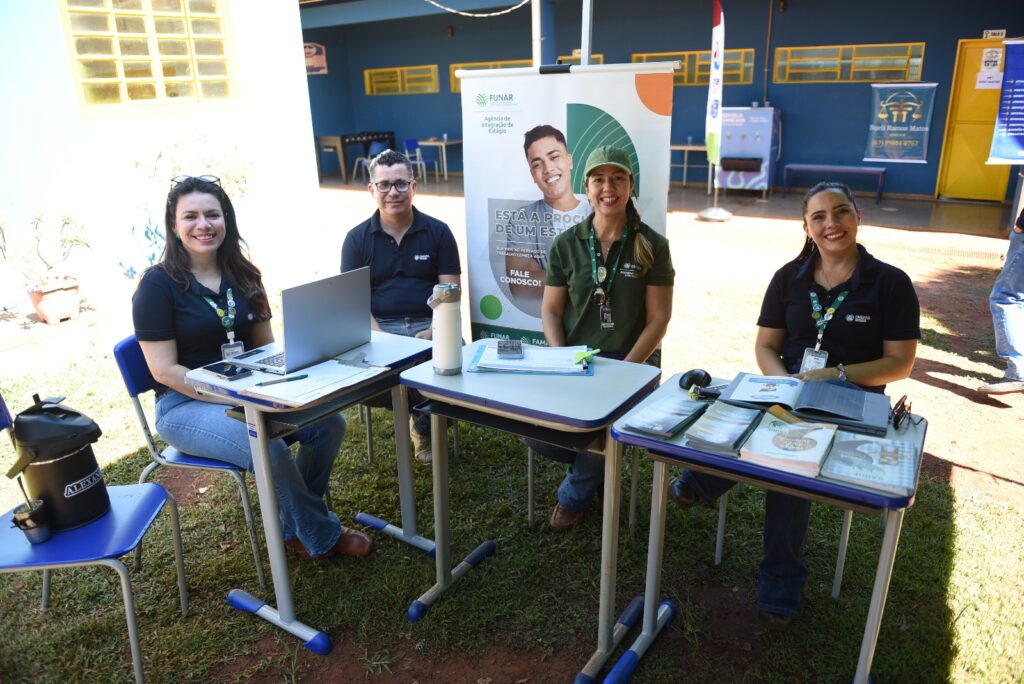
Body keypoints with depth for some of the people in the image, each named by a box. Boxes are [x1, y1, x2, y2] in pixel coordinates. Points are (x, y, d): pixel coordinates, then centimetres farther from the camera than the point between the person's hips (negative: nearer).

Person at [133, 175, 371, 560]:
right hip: (186, 405, -6)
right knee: (269, 448, -31)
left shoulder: (243, 276, 8)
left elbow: (265, 345, 12)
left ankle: (294, 528, 5)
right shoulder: (158, 285, -9)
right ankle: (321, 536, -5)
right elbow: (164, 370, -13)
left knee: (329, 422, -14)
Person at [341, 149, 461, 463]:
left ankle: (424, 423, 0)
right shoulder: (357, 238, 6)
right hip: (379, 326, 1)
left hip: (430, 323, 0)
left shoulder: (438, 232, 5)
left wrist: (432, 332, -17)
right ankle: (424, 409, -1)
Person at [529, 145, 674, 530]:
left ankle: (574, 495, 8)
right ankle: (599, 464, 15)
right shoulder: (567, 244, 4)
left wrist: (624, 369, -16)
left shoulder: (652, 247, -2)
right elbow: (550, 311, 5)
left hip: (631, 361, -2)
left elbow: (658, 318, -4)